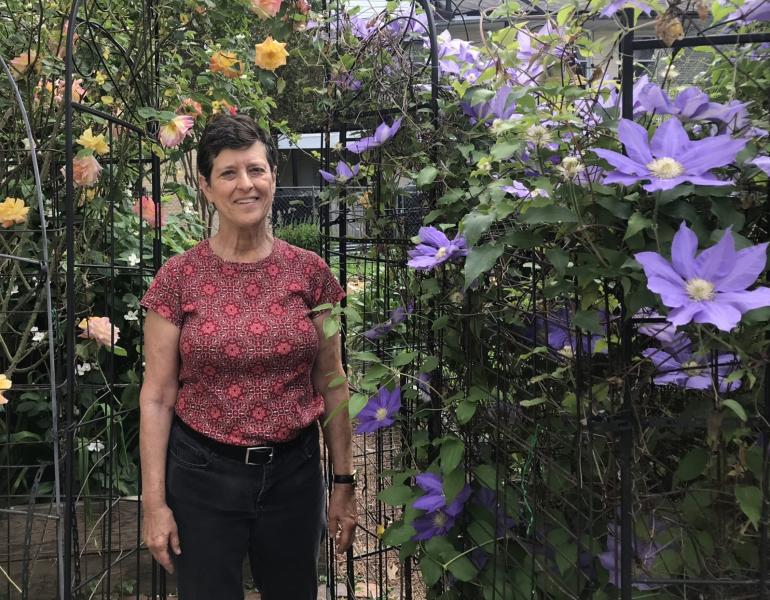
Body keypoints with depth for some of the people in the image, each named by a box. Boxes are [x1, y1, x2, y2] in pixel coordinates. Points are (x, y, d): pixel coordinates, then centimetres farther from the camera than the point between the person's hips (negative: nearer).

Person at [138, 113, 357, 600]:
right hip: (202, 475, -1)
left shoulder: (310, 272, -2)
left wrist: (344, 482, 4)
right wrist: (154, 502, -6)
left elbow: (331, 385, 3)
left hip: (294, 473, 2)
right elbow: (157, 398, -4)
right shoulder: (179, 278, -6)